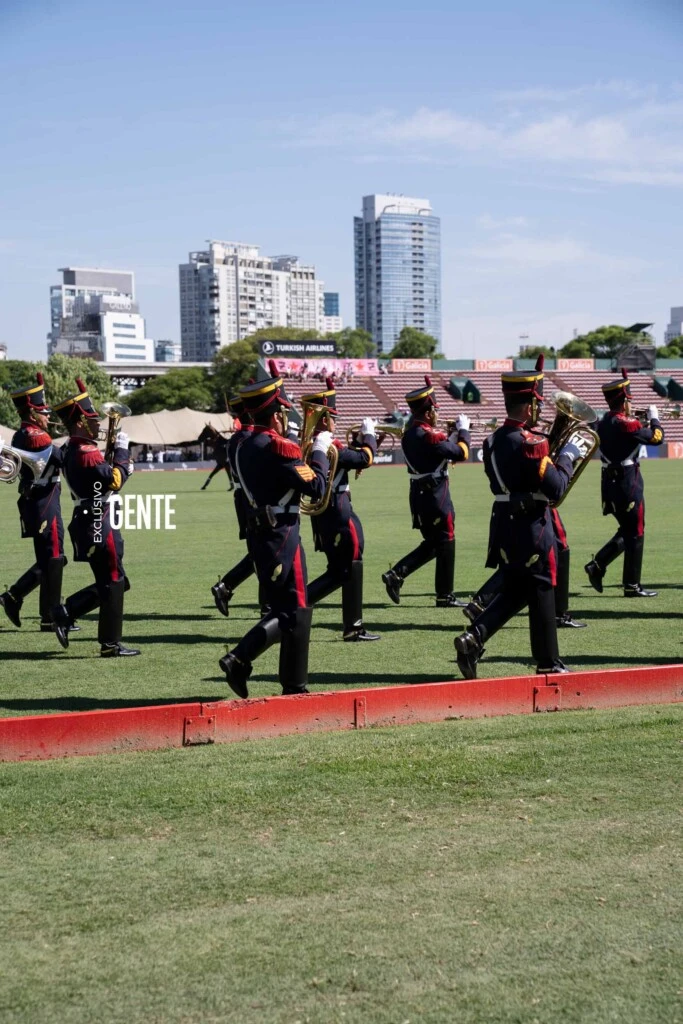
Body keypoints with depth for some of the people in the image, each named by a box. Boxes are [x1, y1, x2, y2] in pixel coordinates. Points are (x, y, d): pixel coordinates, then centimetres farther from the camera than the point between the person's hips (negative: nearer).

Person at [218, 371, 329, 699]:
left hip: (259, 533, 9)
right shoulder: (279, 447, -17)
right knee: (296, 612, 1)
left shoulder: (245, 447, 10)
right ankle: (294, 687, 5)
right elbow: (316, 487, -15)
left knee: (281, 610, 16)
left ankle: (239, 659, 3)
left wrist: (306, 451, 13)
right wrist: (319, 450, -3)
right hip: (282, 536, -9)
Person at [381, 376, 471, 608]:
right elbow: (461, 453, -14)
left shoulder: (409, 434, 8)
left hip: (419, 494, 9)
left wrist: (454, 431, 14)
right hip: (436, 495, -9)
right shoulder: (430, 435, -19)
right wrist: (463, 430, -1)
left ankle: (396, 574, 4)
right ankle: (445, 596, 8)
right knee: (445, 544, 2)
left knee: (431, 543, 18)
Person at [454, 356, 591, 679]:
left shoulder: (492, 441, 7)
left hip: (504, 527, 8)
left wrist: (554, 454, 15)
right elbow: (555, 488, -20)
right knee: (541, 594, 5)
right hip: (532, 530, -8)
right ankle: (548, 663, 15)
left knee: (512, 592, 17)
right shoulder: (531, 443, -19)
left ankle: (473, 638, -2)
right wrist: (568, 455, -6)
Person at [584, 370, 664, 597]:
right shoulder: (626, 423, -17)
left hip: (611, 483, 8)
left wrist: (642, 424, 13)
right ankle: (632, 586, 6)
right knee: (635, 534, 2)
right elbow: (657, 437, -14)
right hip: (628, 484, -8)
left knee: (626, 531, 20)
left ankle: (597, 564, 8)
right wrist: (654, 417, 1)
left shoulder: (604, 422, 8)